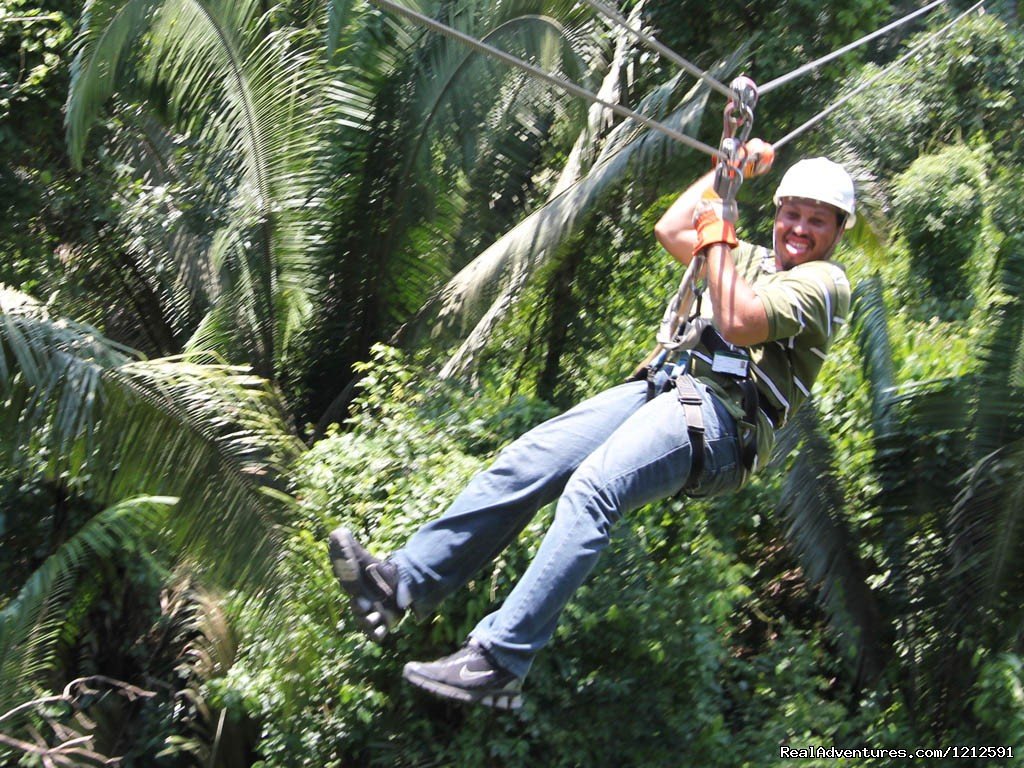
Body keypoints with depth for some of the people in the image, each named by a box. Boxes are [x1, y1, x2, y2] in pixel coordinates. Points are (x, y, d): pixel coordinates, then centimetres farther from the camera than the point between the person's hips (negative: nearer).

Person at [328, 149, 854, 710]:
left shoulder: (823, 281, 4)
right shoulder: (755, 260, 30)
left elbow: (739, 325, -14)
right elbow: (670, 230, 33)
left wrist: (718, 235, -6)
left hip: (719, 419, -8)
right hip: (666, 391, 8)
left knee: (592, 488, -32)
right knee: (526, 460, -11)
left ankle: (500, 661, -37)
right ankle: (401, 583, -11)